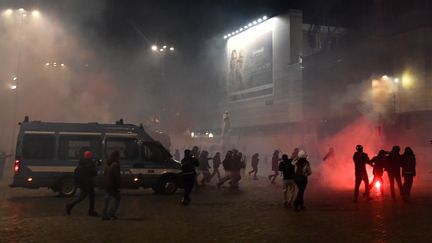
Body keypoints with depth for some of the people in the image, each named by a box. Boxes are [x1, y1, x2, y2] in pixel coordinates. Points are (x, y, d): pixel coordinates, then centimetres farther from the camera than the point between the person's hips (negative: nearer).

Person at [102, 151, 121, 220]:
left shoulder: (108, 164, 11)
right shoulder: (116, 164, -15)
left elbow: (105, 174, 17)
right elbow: (116, 176, -18)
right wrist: (118, 186, -14)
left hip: (107, 185, 8)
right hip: (113, 185, -8)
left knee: (107, 199, 12)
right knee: (117, 199, 3)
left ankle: (104, 215, 11)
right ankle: (112, 213, -5)